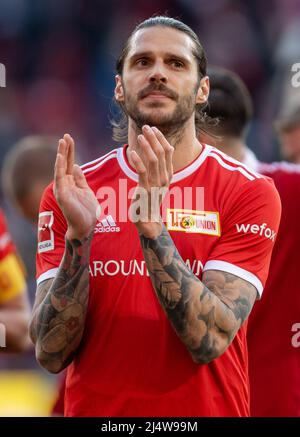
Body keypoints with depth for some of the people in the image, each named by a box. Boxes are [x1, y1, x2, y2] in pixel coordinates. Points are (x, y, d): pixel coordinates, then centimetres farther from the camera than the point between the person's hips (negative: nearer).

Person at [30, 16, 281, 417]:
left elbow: (208, 341, -19)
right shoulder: (71, 192, -2)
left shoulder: (250, 192, -8)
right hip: (95, 410, 2)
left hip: (206, 410, -1)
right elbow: (51, 354, -10)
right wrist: (79, 235, -22)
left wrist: (152, 227, -29)